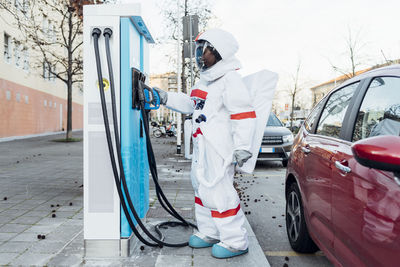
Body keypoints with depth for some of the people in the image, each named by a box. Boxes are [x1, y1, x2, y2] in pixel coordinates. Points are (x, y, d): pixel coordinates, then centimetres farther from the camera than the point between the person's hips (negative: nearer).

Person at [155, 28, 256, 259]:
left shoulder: (230, 80, -13)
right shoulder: (206, 80, 19)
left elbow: (244, 114, -19)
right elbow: (190, 103, 28)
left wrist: (242, 147, -22)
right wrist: (165, 97, 18)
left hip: (220, 149, -11)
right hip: (203, 147, 11)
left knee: (219, 191, -7)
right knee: (203, 187, 17)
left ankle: (235, 241, 9)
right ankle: (209, 233, 33)